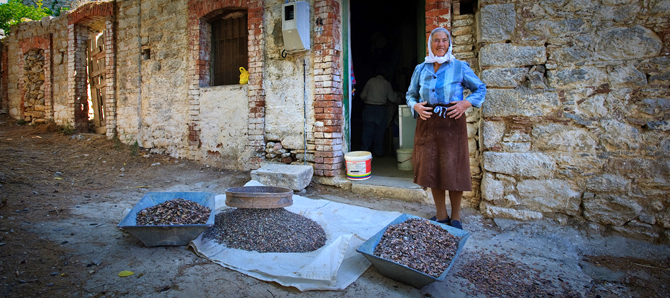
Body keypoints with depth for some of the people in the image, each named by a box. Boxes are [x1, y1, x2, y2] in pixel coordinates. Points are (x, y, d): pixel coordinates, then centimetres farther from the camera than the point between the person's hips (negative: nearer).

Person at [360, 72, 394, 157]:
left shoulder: (370, 81, 5)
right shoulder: (387, 83, 6)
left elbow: (362, 96, 4)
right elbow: (391, 98, 5)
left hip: (368, 108, 0)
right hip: (381, 109, 0)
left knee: (368, 130, 1)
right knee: (379, 131, 6)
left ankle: (365, 151, 0)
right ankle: (378, 152, 10)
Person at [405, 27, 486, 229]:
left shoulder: (459, 67, 3)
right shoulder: (421, 69, 10)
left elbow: (480, 88, 10)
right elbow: (410, 94, 19)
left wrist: (466, 103, -8)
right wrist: (415, 106, -3)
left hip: (452, 122, -3)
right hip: (427, 123, 3)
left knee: (453, 171, -2)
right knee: (431, 170, 5)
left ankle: (455, 218, 15)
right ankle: (441, 216, 21)